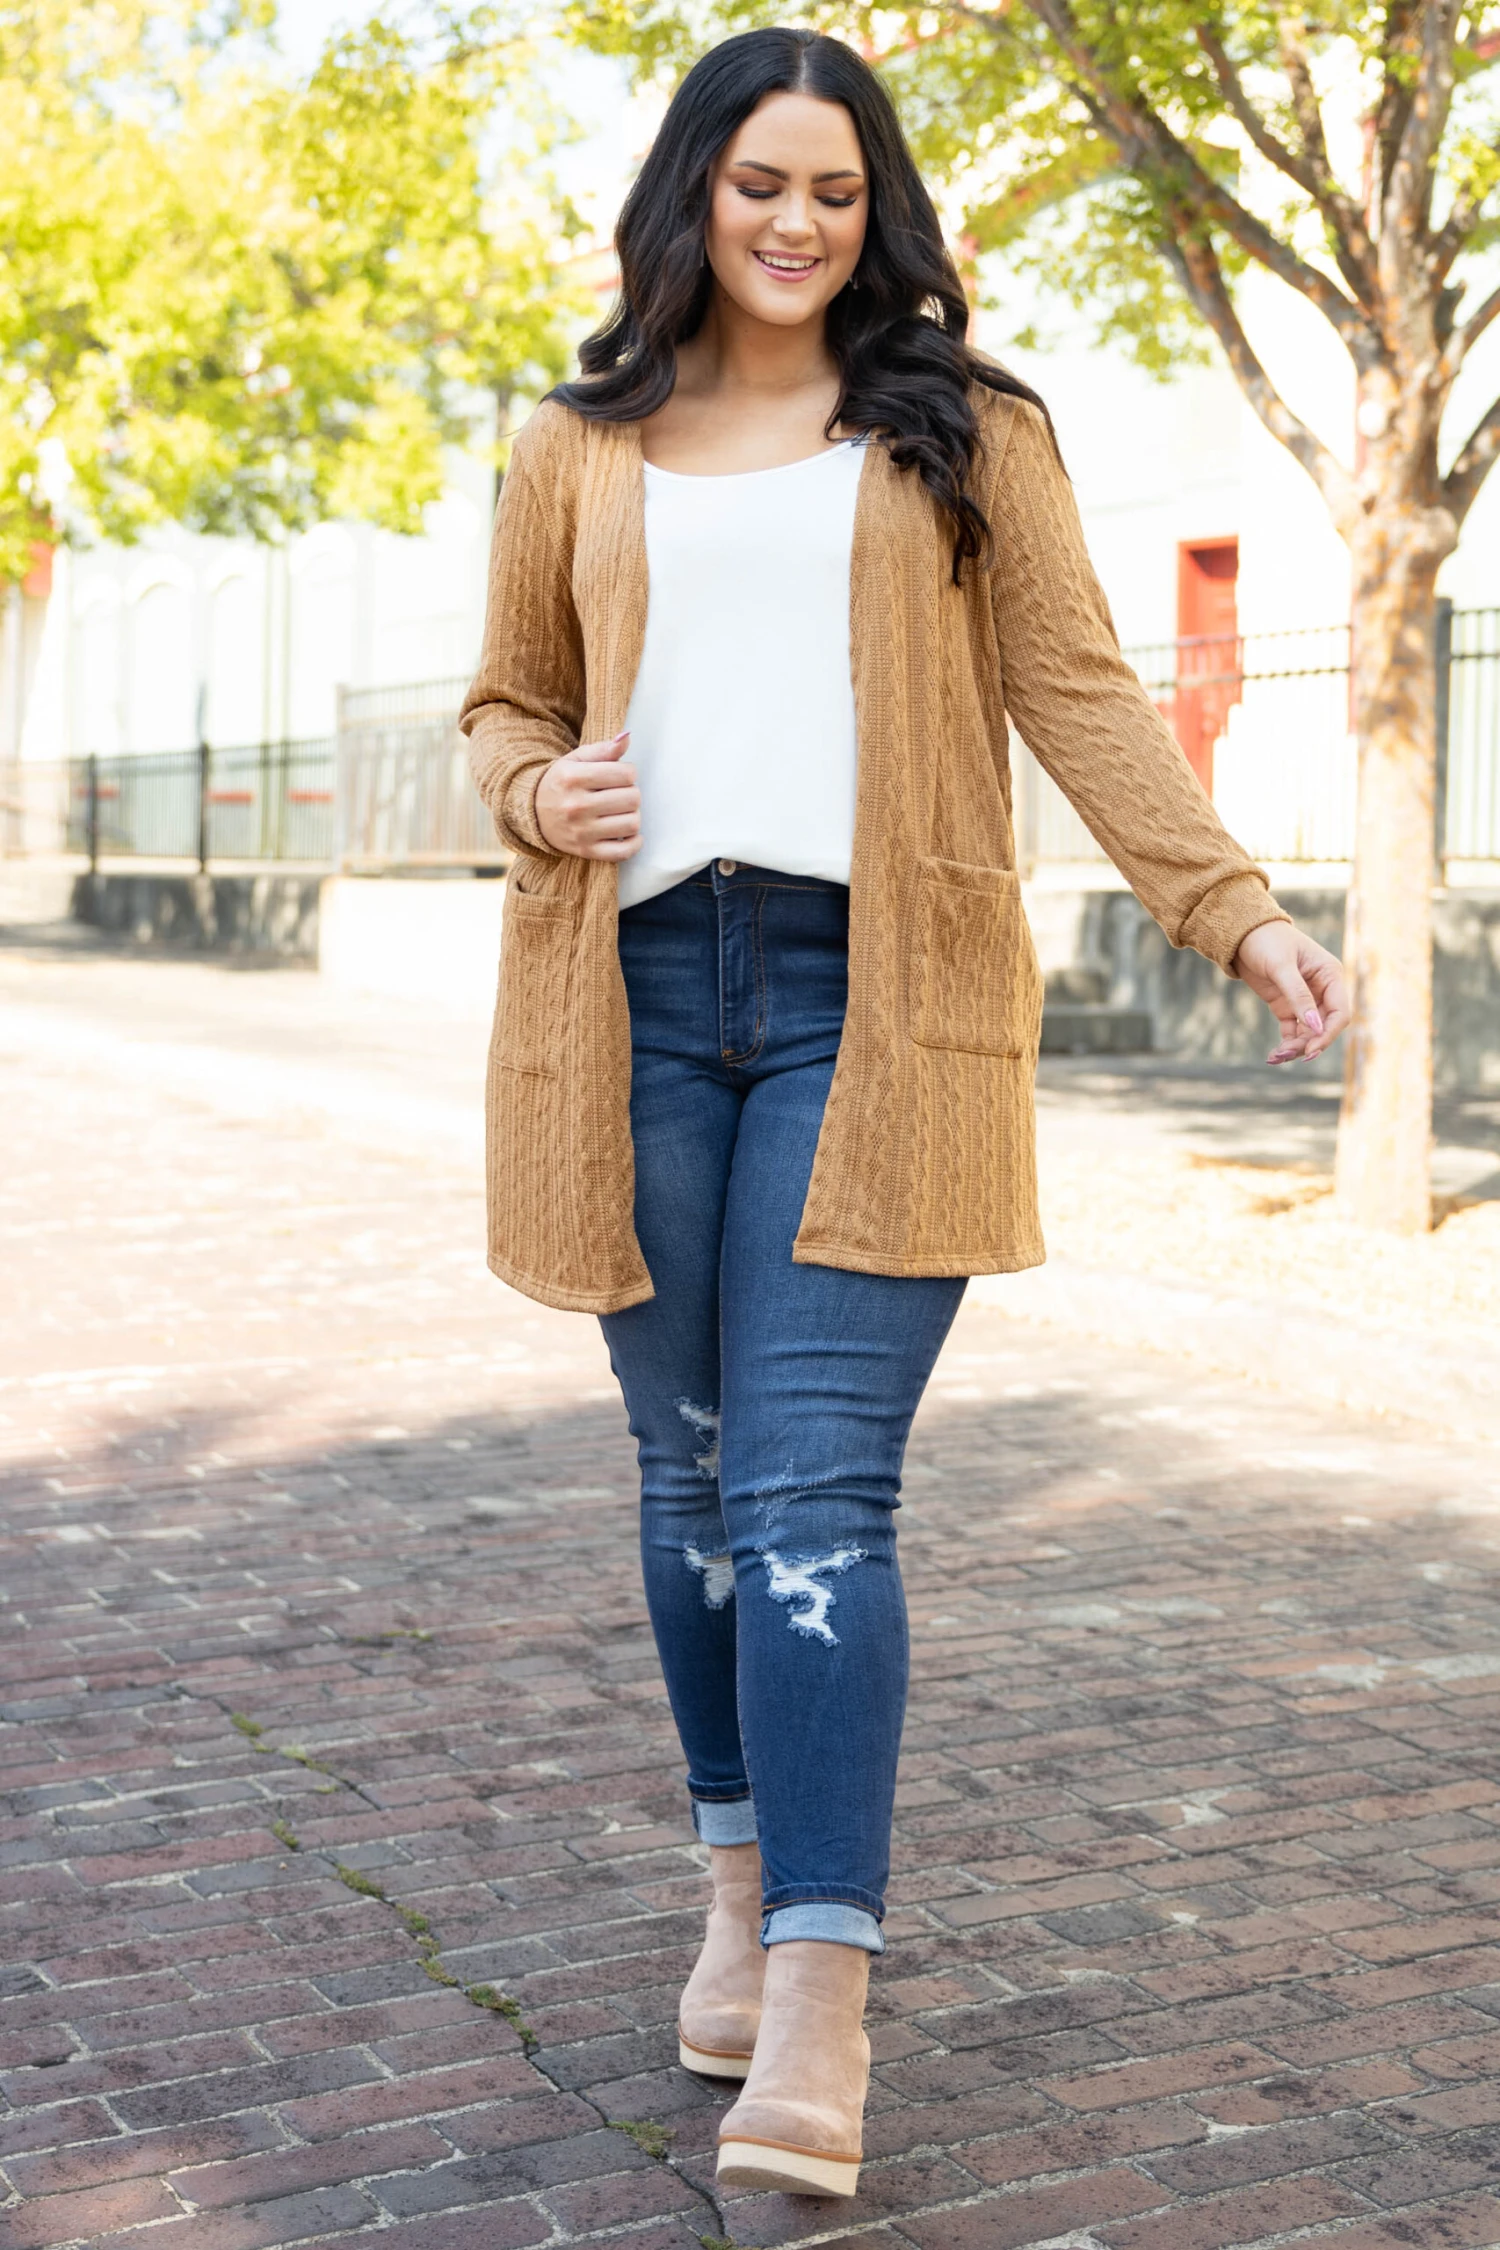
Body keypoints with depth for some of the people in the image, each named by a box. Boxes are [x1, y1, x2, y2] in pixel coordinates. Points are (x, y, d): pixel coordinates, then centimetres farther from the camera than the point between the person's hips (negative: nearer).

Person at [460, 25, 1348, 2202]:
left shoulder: (965, 434, 12)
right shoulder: (579, 452, 17)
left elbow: (1077, 692, 6)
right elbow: (506, 701, 24)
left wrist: (1238, 908, -6)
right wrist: (540, 794, -1)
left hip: (869, 1000, -3)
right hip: (640, 991, 3)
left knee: (814, 1490, -11)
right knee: (697, 1470, 9)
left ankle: (820, 2002, -11)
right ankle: (743, 1882, 27)